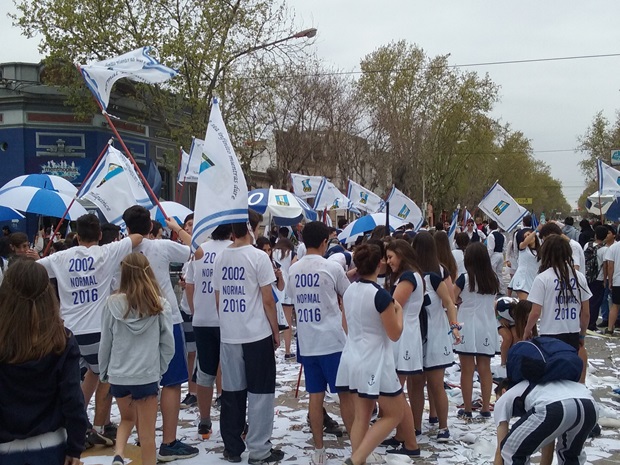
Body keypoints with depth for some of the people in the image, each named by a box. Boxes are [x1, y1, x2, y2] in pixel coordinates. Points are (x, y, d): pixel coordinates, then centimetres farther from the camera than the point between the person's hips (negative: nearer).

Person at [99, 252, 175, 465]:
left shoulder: (113, 303, -7)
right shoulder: (160, 305, -9)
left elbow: (105, 343, 0)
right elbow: (168, 345, -5)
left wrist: (104, 372, 14)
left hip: (118, 375, 2)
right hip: (147, 376, -2)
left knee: (127, 419, 26)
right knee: (147, 434, 8)